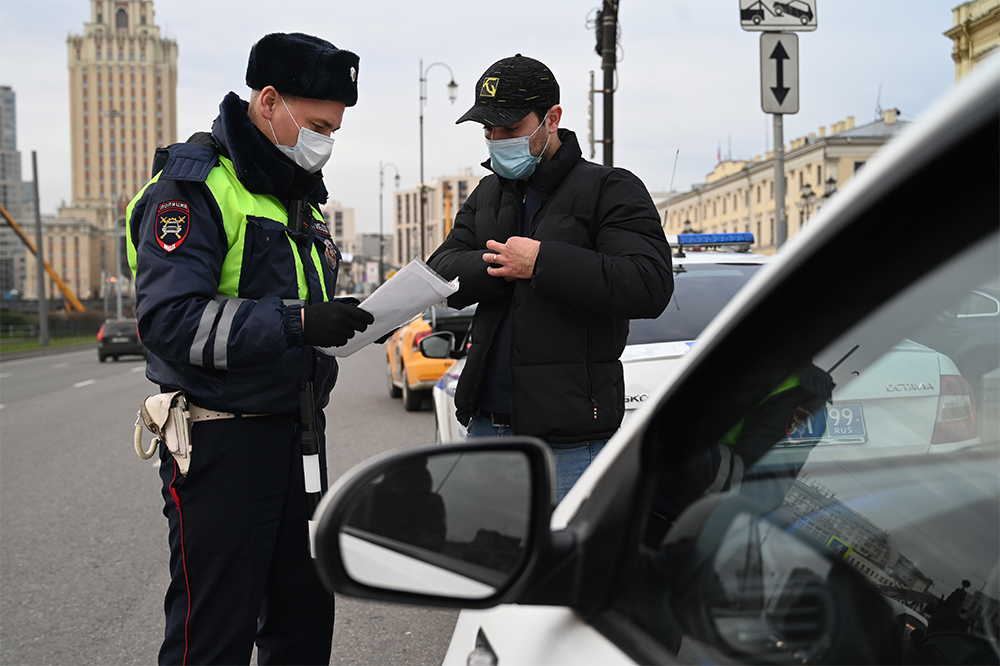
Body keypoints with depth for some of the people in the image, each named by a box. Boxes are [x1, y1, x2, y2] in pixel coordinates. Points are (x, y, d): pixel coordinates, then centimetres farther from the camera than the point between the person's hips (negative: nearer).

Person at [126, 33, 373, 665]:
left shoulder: (299, 196, 18)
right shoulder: (194, 185, -11)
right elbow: (171, 320, -23)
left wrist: (341, 322, 6)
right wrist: (297, 322, -28)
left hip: (299, 437, 8)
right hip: (223, 441, -8)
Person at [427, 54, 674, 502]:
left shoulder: (611, 190, -4)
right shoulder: (489, 194, 18)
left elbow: (650, 285, -19)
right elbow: (440, 273, 7)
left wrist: (542, 263, -19)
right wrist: (503, 267, -12)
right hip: (487, 423, 7)